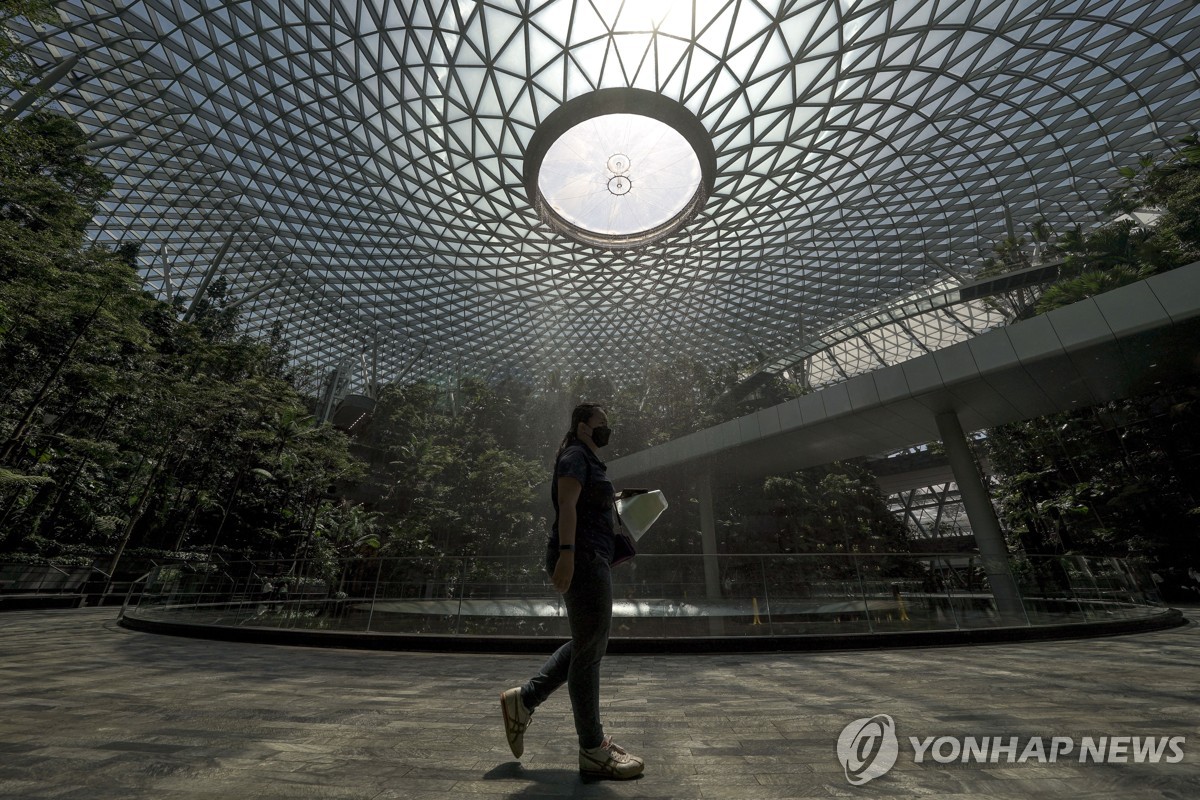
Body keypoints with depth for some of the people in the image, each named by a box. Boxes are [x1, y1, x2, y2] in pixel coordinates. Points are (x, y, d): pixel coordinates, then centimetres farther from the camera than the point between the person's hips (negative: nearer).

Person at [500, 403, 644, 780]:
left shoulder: (590, 461, 23)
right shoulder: (575, 455, -7)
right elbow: (566, 505, -20)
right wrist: (566, 552, -27)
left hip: (591, 560, 11)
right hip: (582, 560, -11)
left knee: (588, 645, 17)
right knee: (589, 649, -1)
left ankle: (523, 699, 25)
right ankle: (593, 752, 13)